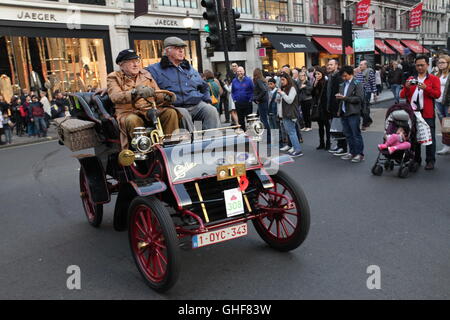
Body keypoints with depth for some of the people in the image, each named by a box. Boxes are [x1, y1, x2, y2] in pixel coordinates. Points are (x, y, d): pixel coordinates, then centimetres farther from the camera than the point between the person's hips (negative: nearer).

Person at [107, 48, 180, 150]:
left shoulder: (145, 74, 21)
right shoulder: (113, 78, 5)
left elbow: (157, 95, 18)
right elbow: (115, 97, -15)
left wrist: (165, 97, -8)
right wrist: (135, 92, -34)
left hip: (150, 109, 4)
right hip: (128, 112, -3)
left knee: (171, 112, -22)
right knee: (133, 120, -38)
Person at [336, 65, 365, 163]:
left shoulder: (357, 84, -4)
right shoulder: (343, 85, 17)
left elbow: (359, 98, -14)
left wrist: (345, 98, -17)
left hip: (353, 113, -7)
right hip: (344, 113, 7)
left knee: (356, 134, -4)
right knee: (348, 134, 11)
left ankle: (360, 154, 3)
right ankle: (352, 152, 20)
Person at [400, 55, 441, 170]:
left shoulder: (434, 79, 6)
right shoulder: (411, 79, 15)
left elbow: (437, 94, -7)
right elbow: (402, 96, 8)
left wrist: (426, 88, -21)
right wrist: (406, 87, -11)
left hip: (427, 114, -3)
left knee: (430, 137, -1)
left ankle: (430, 161, 7)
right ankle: (416, 160, 20)